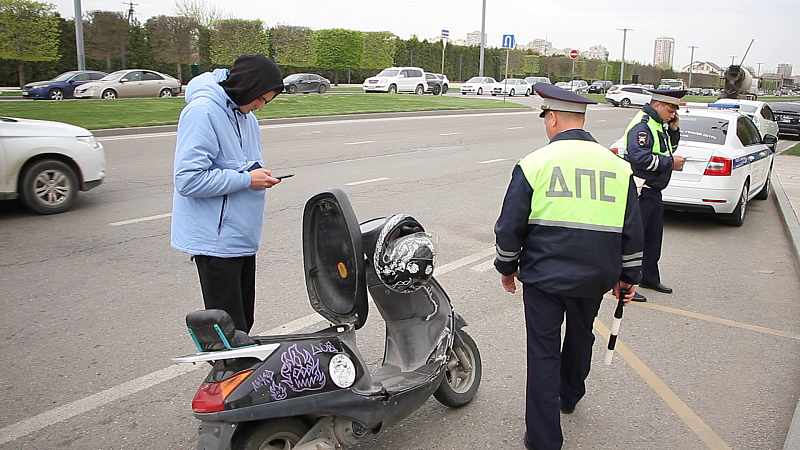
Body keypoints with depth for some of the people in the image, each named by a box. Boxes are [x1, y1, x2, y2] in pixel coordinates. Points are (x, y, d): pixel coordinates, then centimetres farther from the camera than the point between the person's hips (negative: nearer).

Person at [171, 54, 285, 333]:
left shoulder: (246, 116, 13)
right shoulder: (202, 112, -16)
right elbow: (188, 179, -22)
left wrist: (259, 173, 7)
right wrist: (246, 179, -20)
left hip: (243, 235, 9)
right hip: (217, 239, -9)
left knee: (244, 321, 16)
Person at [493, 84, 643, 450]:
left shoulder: (534, 163, -9)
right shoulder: (618, 166, 2)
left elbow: (509, 226, -6)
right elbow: (632, 231, 7)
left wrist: (507, 267, 9)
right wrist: (628, 278, 18)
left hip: (543, 274, -4)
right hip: (594, 277, 4)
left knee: (543, 352, 5)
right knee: (580, 337, 27)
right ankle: (570, 396, 52)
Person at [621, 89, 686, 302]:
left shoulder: (659, 124, 15)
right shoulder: (642, 125, -17)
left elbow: (668, 149, 25)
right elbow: (639, 158, -26)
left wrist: (674, 130, 9)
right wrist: (670, 162, -17)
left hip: (653, 190, 10)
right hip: (639, 191, -10)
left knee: (654, 236, 18)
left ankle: (649, 278, 31)